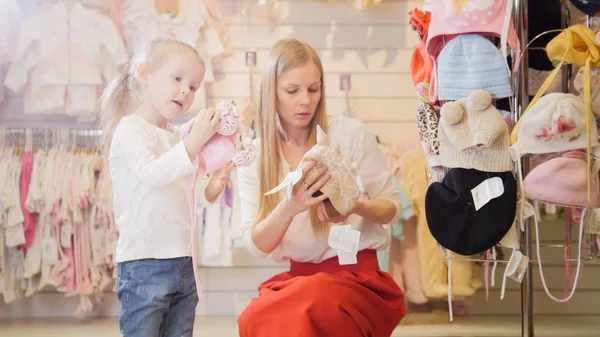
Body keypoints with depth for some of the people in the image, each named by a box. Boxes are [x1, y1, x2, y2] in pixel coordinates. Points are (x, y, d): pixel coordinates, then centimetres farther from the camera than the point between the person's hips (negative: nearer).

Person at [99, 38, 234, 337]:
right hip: (145, 264, -8)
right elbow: (152, 173, -24)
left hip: (184, 263, 8)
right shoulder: (130, 128, -6)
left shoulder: (176, 138, 18)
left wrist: (210, 188, -1)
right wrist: (195, 141, -27)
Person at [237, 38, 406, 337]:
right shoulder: (254, 156, 4)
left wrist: (355, 206, -20)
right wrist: (289, 207, -25)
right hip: (294, 277, 3)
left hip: (355, 272, -3)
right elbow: (256, 245, -3)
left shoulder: (351, 133, -4)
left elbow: (391, 206, 4)